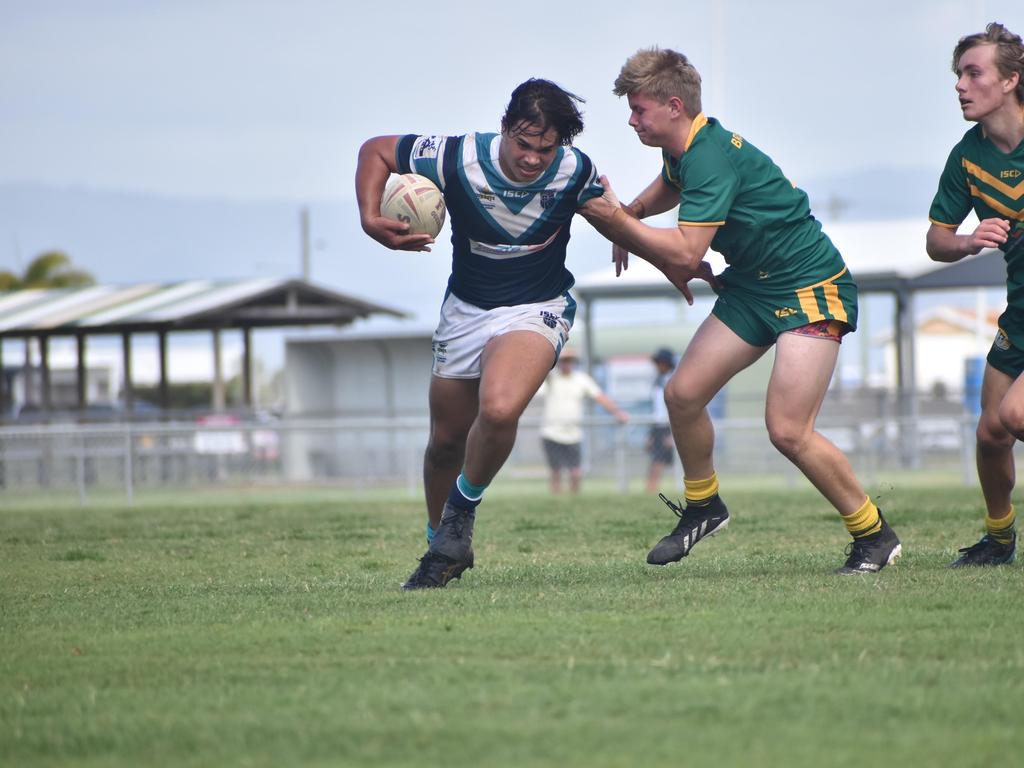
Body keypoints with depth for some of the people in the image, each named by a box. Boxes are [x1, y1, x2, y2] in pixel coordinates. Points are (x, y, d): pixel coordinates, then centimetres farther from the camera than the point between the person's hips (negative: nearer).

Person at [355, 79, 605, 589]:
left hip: (536, 309, -2)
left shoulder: (576, 173, -18)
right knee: (447, 441, 12)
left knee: (499, 409, -31)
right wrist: (370, 219, -22)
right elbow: (375, 150, -7)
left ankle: (462, 509, -2)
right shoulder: (456, 159, -21)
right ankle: (442, 545, 39)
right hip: (465, 310, 2)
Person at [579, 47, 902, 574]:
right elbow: (669, 188, 30)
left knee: (788, 430, -17)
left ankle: (875, 537, -2)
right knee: (683, 394, 2)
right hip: (752, 288, 10)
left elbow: (685, 255, -31)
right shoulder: (684, 150, 5)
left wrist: (617, 220, -25)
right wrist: (629, 217, 11)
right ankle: (702, 506, 25)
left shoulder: (712, 158, -25)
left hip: (812, 291, -10)